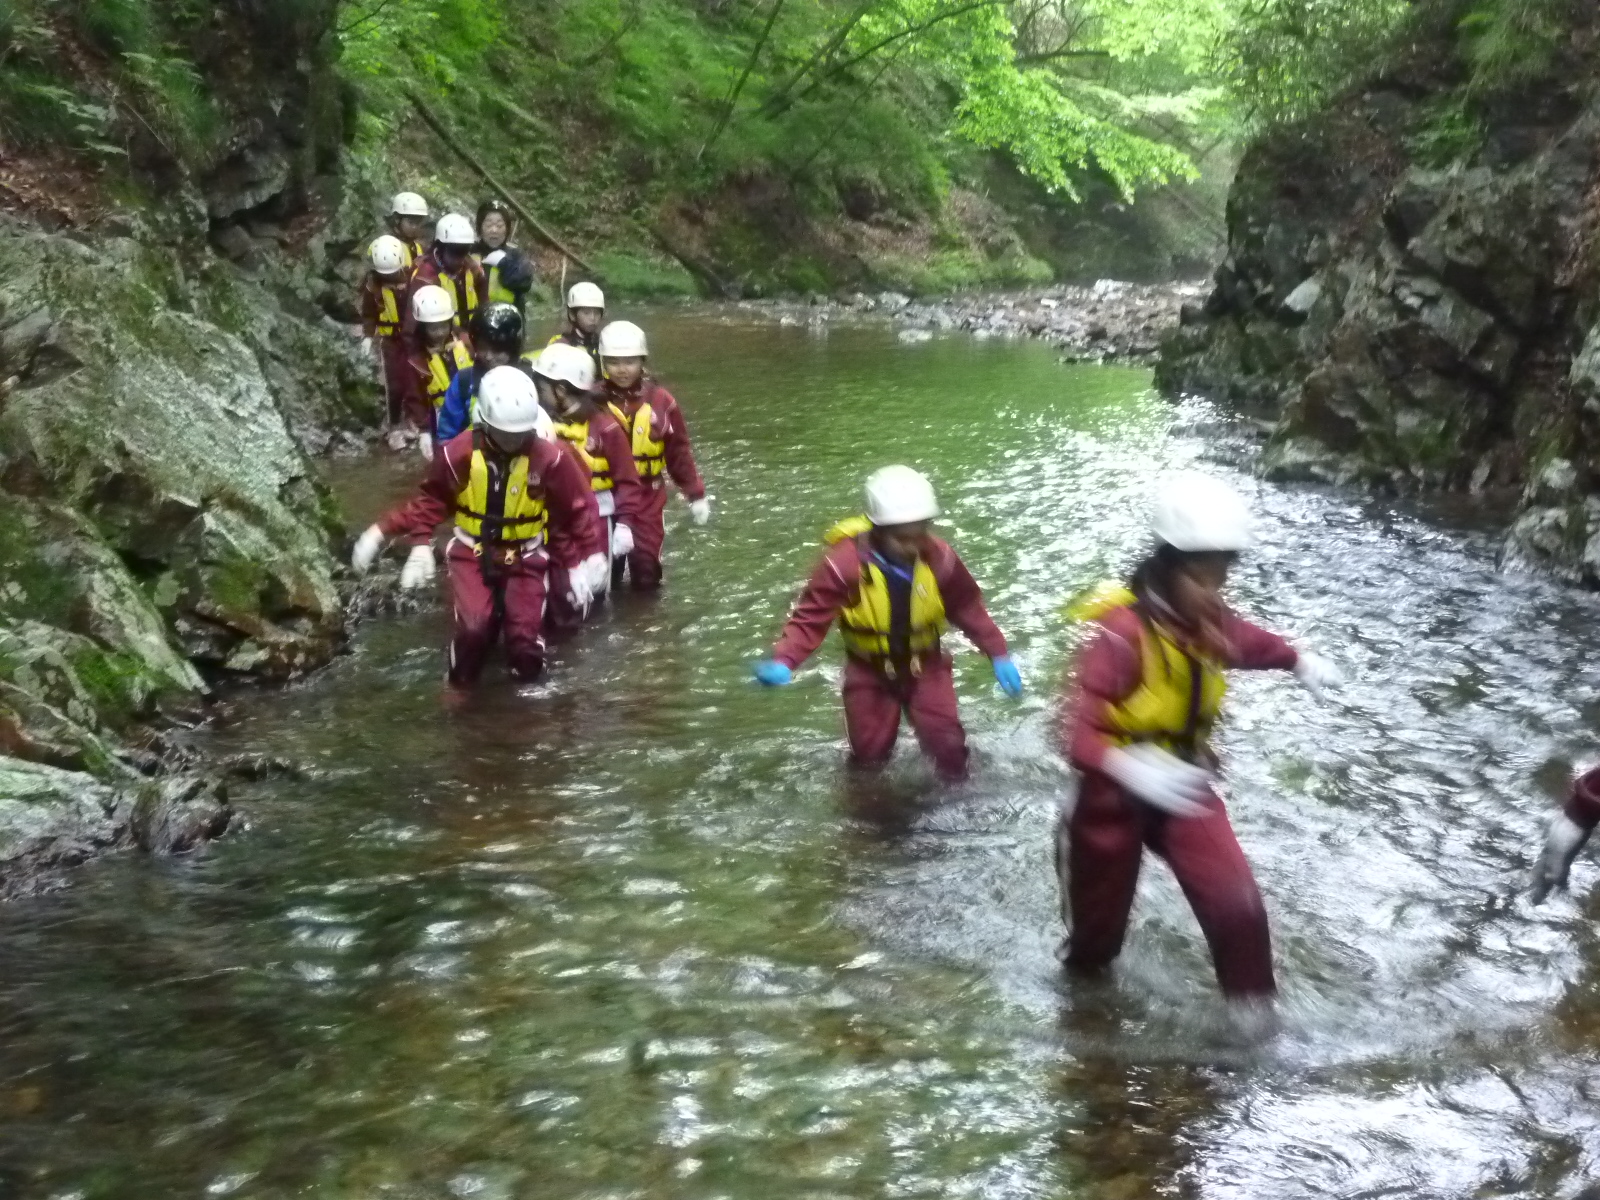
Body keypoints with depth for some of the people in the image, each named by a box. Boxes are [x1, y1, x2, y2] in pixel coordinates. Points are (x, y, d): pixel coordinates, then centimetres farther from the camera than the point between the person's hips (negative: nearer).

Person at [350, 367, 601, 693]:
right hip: (472, 552, 0)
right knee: (474, 627, -23)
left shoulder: (549, 458, -15)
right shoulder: (458, 453, -16)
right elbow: (431, 500, 0)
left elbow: (575, 510, -2)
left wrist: (574, 564, 0)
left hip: (524, 556, 0)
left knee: (526, 659, -11)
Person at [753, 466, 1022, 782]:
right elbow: (812, 616, -25)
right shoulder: (846, 562, -29)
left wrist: (999, 655, -6)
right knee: (869, 753, 8)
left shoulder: (938, 558, -20)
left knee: (946, 741, -6)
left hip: (924, 664, 1)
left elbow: (968, 607, -5)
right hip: (870, 670, -1)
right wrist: (783, 661, -39)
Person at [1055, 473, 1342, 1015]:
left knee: (1236, 901, -10)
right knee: (1100, 909, 18)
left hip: (1182, 784, 4)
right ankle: (1084, 971, 51)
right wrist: (1128, 767, -58)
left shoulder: (1205, 618, -11)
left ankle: (1253, 1002, 15)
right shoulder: (1121, 631, -32)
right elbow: (1076, 728, -40)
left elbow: (1245, 641, 16)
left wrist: (1297, 659, -1)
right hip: (1115, 791, -4)